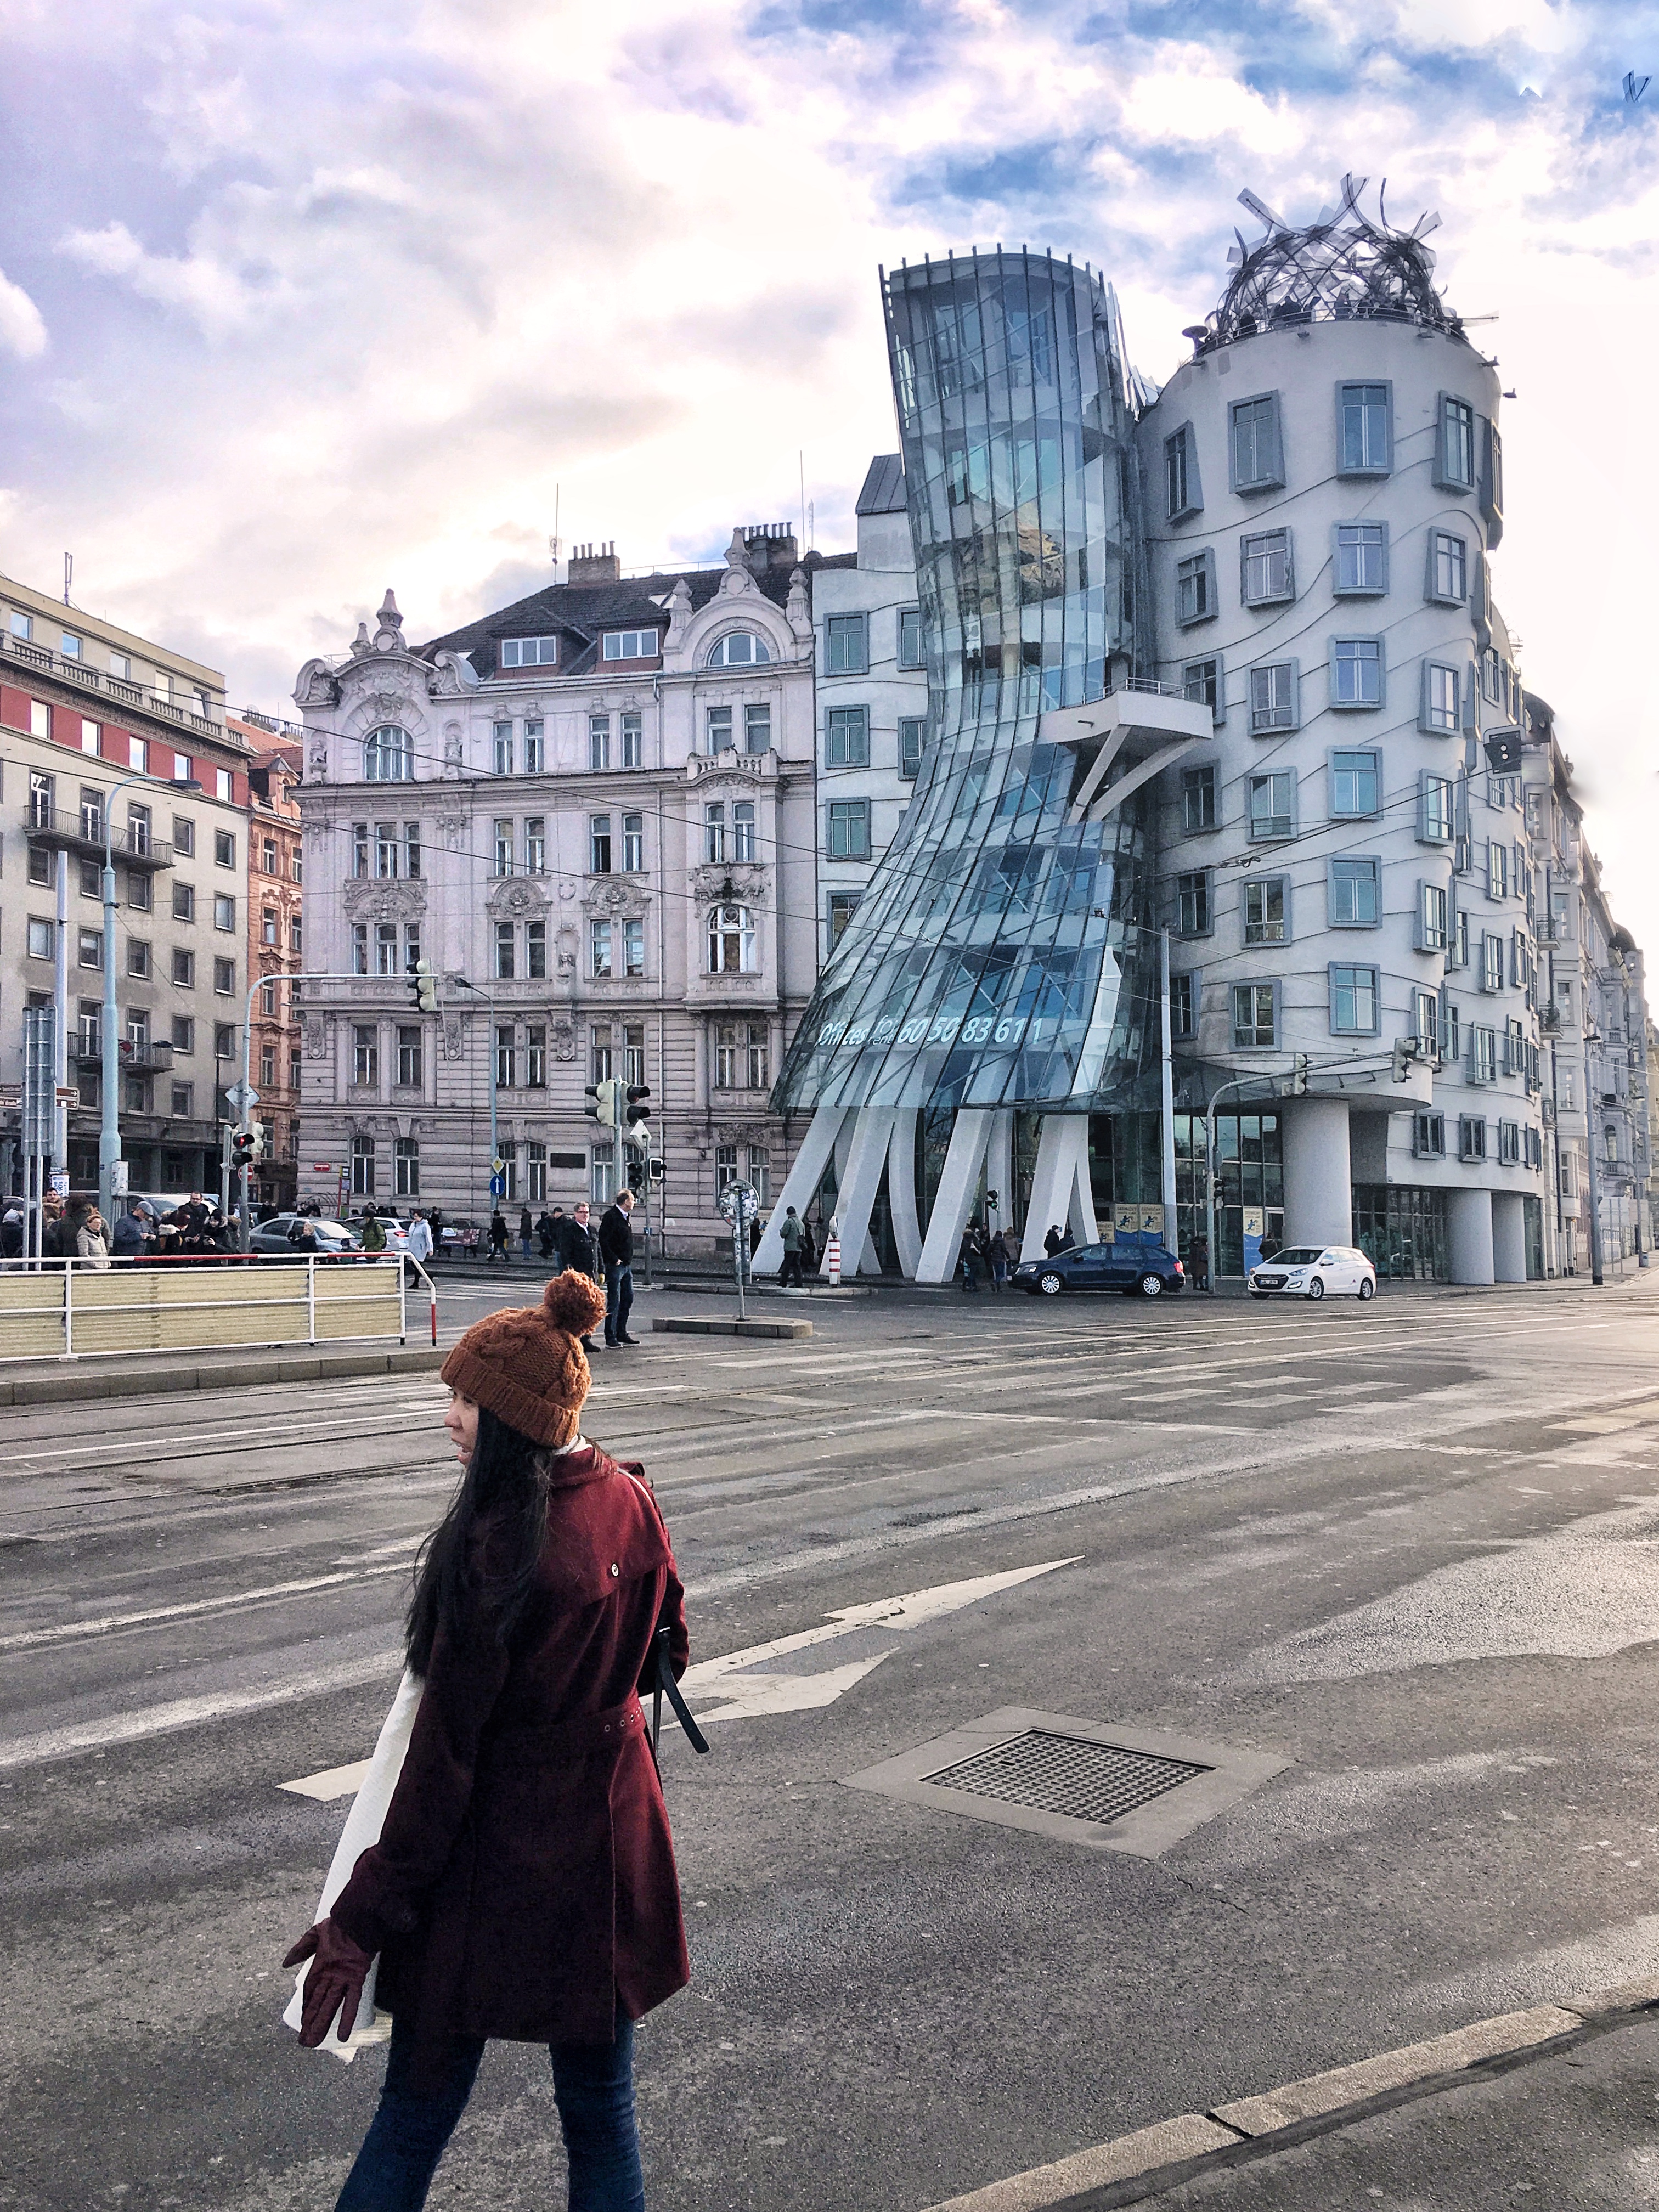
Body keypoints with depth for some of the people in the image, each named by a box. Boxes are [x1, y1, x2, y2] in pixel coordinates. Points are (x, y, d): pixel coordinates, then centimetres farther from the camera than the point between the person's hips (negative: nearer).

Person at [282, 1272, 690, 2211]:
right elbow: (664, 1648, 12)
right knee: (601, 2109, 18)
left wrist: (365, 1916, -13)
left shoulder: (495, 1545, -23)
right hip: (610, 1845, 6)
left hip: (493, 1866, -6)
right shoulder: (631, 1502, -3)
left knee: (418, 2113, 12)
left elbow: (445, 1753, -20)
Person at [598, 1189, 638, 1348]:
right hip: (615, 1266, -9)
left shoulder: (626, 1217, 15)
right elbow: (603, 1240, -19)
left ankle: (621, 1333, 21)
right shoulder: (611, 1216, -13)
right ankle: (610, 1337, 0)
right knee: (613, 1302, -5)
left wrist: (629, 1259, 13)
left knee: (628, 1299, 12)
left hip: (627, 1265, 9)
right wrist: (614, 1260, -19)